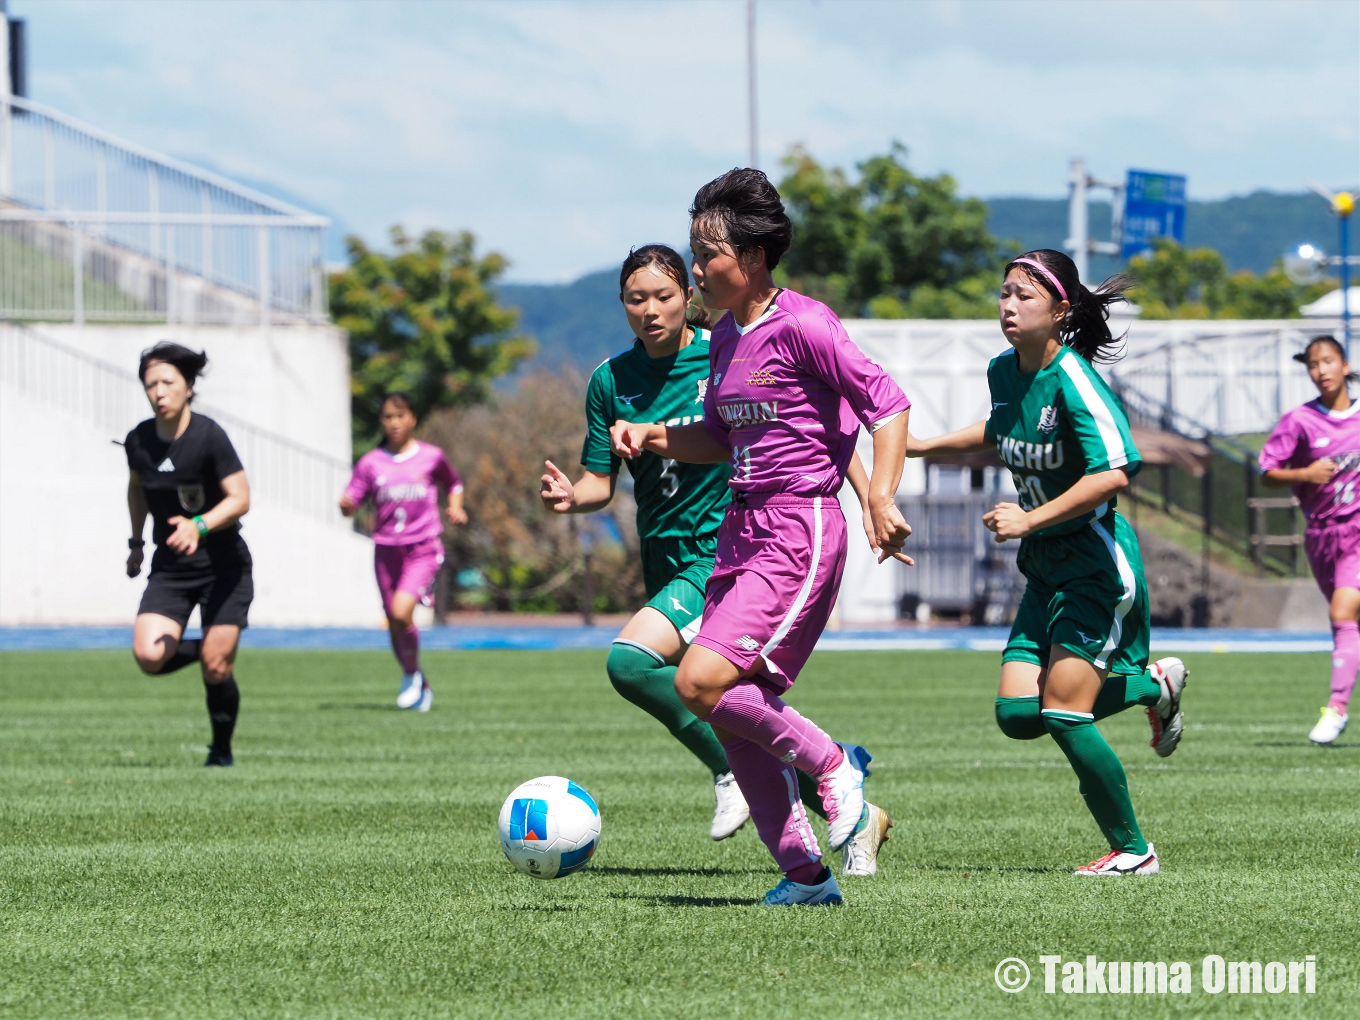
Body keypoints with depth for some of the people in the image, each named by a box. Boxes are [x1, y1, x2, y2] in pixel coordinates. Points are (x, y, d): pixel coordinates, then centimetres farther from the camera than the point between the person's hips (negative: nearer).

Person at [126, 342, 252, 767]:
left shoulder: (209, 436, -16)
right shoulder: (139, 441, -2)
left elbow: (240, 498, -18)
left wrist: (199, 526, -33)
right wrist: (136, 541, 23)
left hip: (223, 567, -4)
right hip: (170, 568, 4)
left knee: (217, 669, -6)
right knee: (149, 656, -17)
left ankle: (222, 750, 19)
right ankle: (197, 650, 17)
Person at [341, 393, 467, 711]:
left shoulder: (432, 457, 3)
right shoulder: (371, 463, 5)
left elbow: (454, 484, 21)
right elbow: (351, 503, 3)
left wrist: (455, 507, 2)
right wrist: (346, 505, -20)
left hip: (423, 549, -3)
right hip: (386, 550, 3)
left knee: (401, 612, -23)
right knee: (394, 624, 6)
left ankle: (412, 673, 2)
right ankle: (422, 688, 26)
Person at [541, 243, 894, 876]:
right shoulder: (611, 381, 3)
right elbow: (601, 483, 7)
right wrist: (570, 496, -15)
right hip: (666, 561, 6)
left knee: (630, 661, -27)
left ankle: (734, 771, -10)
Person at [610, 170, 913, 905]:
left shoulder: (801, 325, -12)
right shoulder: (726, 335, 12)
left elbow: (887, 403, -12)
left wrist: (881, 499, -20)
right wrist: (652, 436, 8)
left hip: (798, 533, -9)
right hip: (742, 529, 9)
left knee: (701, 684, -20)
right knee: (734, 717, 5)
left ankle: (829, 763, 0)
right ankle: (804, 873, 13)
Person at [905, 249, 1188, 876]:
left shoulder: (1073, 382, -19)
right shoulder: (1003, 371, 5)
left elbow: (1114, 472, -29)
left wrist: (1030, 519, -26)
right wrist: (927, 447, 24)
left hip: (1097, 563, -8)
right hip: (1046, 567, 8)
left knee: (1064, 715, -12)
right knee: (1017, 714, -1)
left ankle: (1132, 850, 4)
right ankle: (1152, 685, 21)